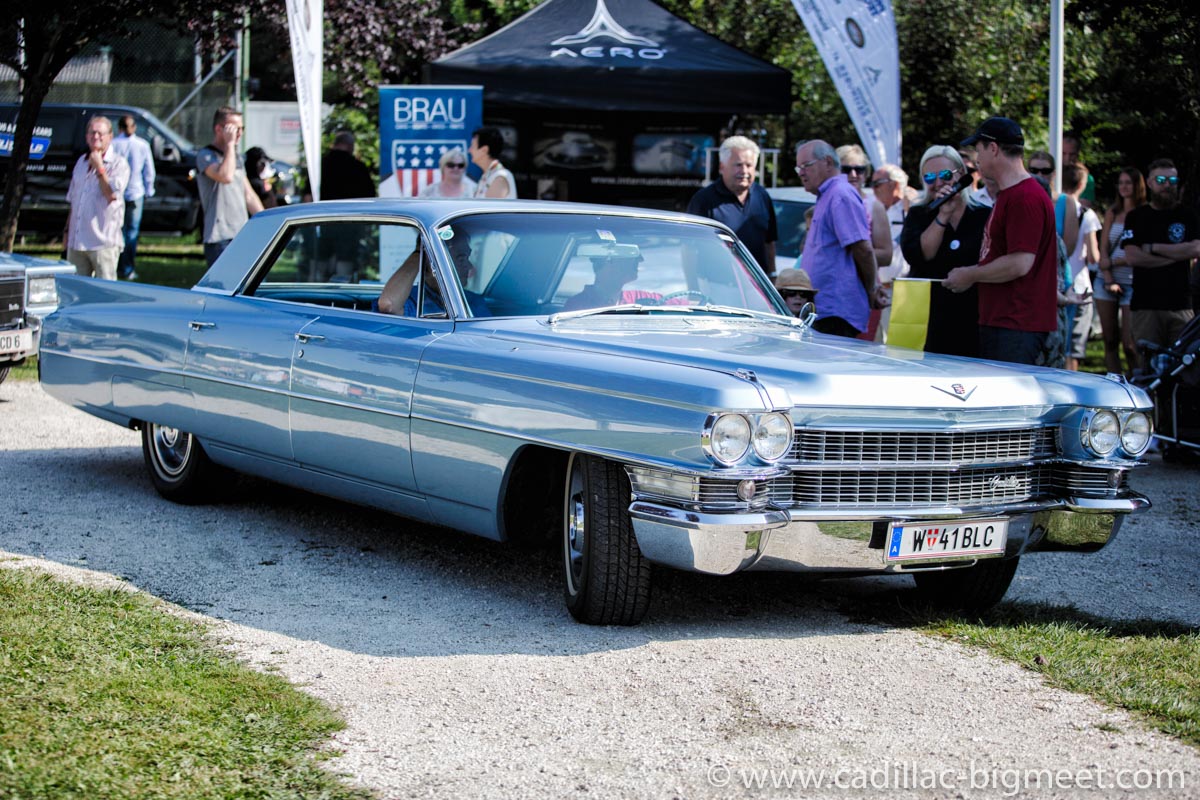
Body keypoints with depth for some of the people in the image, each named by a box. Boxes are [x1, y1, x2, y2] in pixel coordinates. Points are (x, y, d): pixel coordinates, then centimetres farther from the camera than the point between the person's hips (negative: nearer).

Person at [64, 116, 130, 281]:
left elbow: (112, 195, -18)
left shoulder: (118, 163, -4)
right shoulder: (81, 162, 17)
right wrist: (67, 230, 20)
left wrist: (99, 168, -15)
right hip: (76, 242, 6)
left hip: (103, 243, -6)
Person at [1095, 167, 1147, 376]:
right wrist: (1109, 280, -4)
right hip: (1107, 280, 5)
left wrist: (1114, 262, -8)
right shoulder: (1112, 212, 12)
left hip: (1132, 282, -5)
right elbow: (1103, 249, 8)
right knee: (1109, 340, 4)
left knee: (1129, 342, -11)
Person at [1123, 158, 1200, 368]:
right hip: (1146, 305, -1)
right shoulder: (1136, 217, 10)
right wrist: (1176, 255, -3)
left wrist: (1153, 248, -3)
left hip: (1181, 305, 1)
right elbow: (1132, 256, -4)